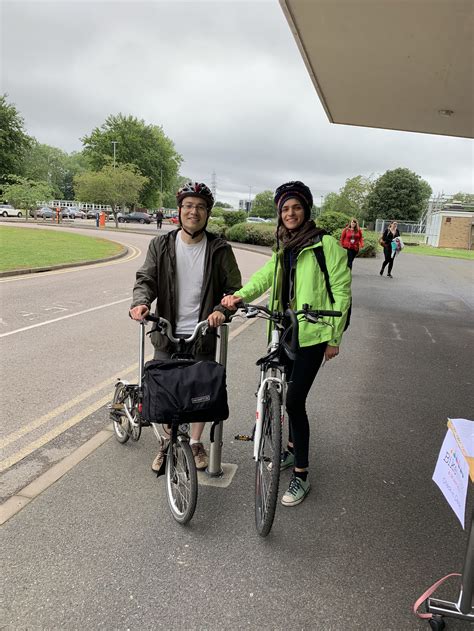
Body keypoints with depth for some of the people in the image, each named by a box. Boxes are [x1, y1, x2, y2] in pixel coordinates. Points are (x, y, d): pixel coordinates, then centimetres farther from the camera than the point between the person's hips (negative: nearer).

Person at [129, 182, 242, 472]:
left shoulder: (219, 249, -2)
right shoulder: (161, 245, 2)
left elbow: (234, 288, 0)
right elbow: (146, 279, -2)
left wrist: (222, 310, -19)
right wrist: (141, 302, -24)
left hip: (203, 335, -1)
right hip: (167, 334, 1)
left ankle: (196, 443, 34)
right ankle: (168, 443, 33)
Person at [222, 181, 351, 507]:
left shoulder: (325, 244, -8)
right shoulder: (284, 248, 15)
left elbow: (341, 290, -8)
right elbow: (265, 275, 1)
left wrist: (334, 337, -9)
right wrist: (239, 295, -18)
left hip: (312, 336, -7)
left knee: (294, 400, -8)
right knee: (285, 394, 16)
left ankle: (301, 475, 7)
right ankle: (294, 448, 39)